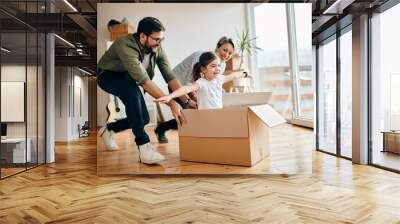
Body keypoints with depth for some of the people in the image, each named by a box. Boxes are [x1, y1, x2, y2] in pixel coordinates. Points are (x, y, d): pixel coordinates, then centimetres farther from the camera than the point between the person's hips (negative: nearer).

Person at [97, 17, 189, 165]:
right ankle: (143, 146, -35)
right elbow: (144, 81, -44)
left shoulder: (157, 49, -18)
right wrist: (171, 103, -47)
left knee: (144, 119, -1)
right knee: (133, 92, -38)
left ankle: (109, 129, 26)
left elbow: (170, 77, -17)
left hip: (128, 79, 7)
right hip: (108, 76, -6)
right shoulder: (126, 46, -37)